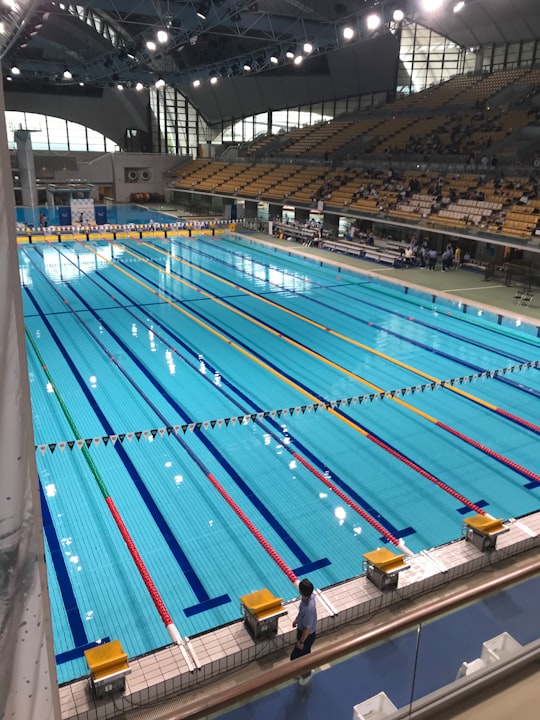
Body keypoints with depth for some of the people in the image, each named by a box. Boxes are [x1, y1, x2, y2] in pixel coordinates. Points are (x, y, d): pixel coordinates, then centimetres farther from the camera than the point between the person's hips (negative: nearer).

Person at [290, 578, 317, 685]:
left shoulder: (308, 609, -43)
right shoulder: (310, 596, -18)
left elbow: (307, 628, -29)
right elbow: (301, 611, 4)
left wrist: (301, 641, -15)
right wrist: (296, 620, 20)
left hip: (307, 635, -7)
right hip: (302, 629, 7)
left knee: (295, 656, 14)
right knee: (304, 653, 30)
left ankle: (306, 673, 38)